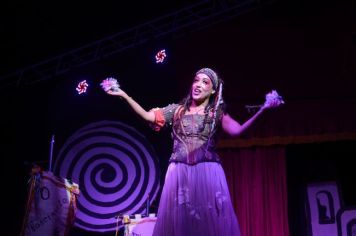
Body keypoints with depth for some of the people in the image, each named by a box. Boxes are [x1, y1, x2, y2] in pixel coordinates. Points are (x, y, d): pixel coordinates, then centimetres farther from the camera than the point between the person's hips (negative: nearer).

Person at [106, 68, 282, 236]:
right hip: (179, 173, 2)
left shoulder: (217, 113, 8)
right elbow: (148, 116, 8)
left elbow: (236, 131, -8)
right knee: (178, 221, 1)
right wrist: (124, 95, 4)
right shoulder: (177, 110, 14)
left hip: (208, 173, -1)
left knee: (210, 221, -4)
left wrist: (262, 110, -17)